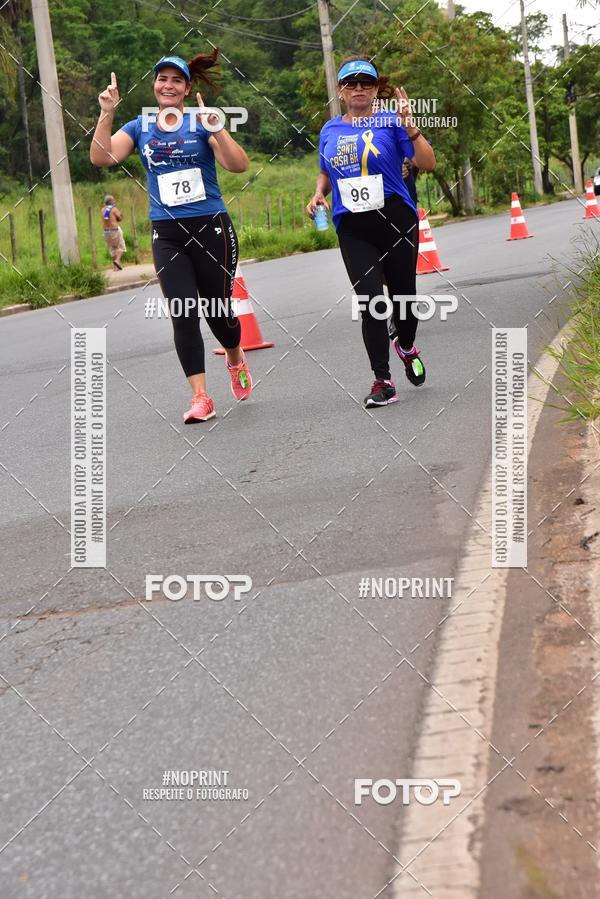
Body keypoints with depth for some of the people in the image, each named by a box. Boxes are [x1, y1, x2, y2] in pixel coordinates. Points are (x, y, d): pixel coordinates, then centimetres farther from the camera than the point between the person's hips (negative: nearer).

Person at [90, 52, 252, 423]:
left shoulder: (201, 123, -1)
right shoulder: (140, 127, 9)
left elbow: (239, 165, -13)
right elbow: (102, 157, -4)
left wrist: (216, 129, -27)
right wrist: (107, 114, -14)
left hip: (211, 228, -2)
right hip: (167, 235, 2)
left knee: (217, 309, 5)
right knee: (184, 314, -7)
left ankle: (236, 360, 38)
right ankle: (201, 398, -4)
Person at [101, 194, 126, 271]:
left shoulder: (102, 210, 6)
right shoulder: (114, 209, -12)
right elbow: (120, 218, -7)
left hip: (106, 231, 6)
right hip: (115, 230, -6)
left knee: (112, 249, 12)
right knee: (121, 247, 7)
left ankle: (116, 267, 11)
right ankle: (117, 260, -15)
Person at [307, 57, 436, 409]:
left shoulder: (390, 123, -2)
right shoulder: (329, 130, 10)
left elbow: (428, 164, -11)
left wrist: (409, 126, -21)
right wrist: (319, 194, 5)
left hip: (396, 220, -2)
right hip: (353, 230, 2)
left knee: (403, 295, 8)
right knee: (371, 301, -9)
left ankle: (406, 347, 41)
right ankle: (382, 380, -4)